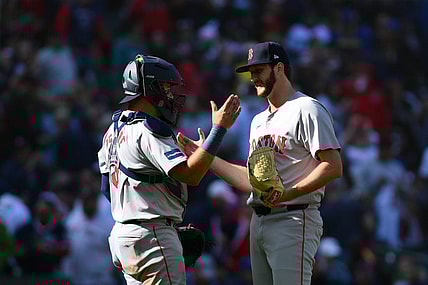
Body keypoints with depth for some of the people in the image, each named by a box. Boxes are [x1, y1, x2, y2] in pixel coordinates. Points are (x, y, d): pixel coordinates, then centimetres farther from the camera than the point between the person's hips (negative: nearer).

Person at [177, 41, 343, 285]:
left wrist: (288, 193, -25)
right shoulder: (259, 121, 23)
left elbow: (333, 167, -16)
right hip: (259, 222, 9)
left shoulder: (307, 110, -7)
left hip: (293, 221, -9)